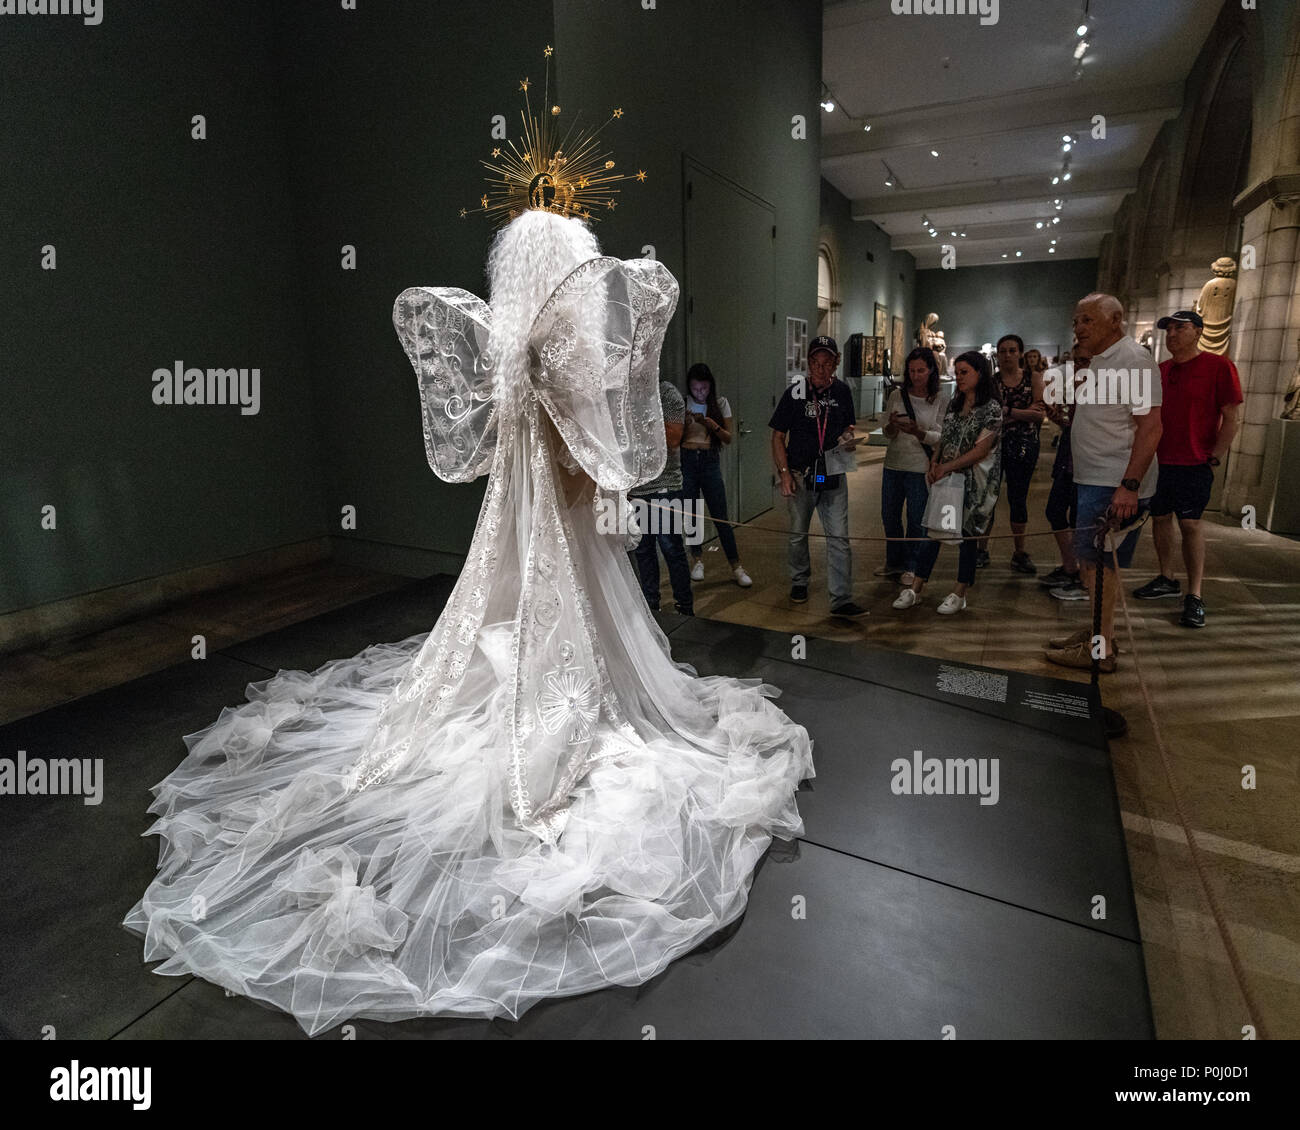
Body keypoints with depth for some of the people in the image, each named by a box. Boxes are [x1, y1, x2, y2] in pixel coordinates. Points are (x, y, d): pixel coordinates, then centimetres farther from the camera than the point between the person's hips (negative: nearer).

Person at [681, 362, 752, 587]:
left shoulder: (720, 404, 3)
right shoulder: (684, 405, 3)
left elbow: (728, 438, 0)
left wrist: (712, 425, -16)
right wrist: (686, 424, -15)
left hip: (710, 462, -1)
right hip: (686, 461, 1)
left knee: (720, 516, -5)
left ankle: (736, 566, 1)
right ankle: (697, 558, 24)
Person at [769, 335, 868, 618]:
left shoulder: (842, 391, 4)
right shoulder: (795, 393, -5)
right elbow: (778, 437, -2)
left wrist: (849, 438, -6)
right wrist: (784, 473, -11)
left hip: (833, 475, 2)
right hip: (801, 475, -1)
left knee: (839, 538, -3)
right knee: (798, 533, 13)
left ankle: (841, 600, 0)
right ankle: (799, 581, 36)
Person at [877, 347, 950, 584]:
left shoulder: (942, 400, -4)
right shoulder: (897, 396, 3)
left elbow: (941, 437, -7)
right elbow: (888, 435, 5)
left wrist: (918, 433, -25)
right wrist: (892, 425, -18)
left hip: (920, 468, -3)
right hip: (893, 464, 3)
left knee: (916, 519, 5)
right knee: (889, 516, 13)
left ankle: (911, 566, 23)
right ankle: (893, 562, 32)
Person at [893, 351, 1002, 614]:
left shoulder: (992, 408, -8)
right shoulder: (954, 404, 12)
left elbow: (981, 449, -14)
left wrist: (946, 467, -16)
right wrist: (933, 465, -3)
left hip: (974, 482, -6)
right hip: (947, 479, 6)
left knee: (967, 534, 3)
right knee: (933, 529, 4)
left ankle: (960, 595, 13)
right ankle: (915, 590, 9)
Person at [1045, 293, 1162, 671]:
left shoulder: (1132, 360, -13)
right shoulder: (1099, 362, 18)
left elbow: (1150, 426, -21)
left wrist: (1129, 486, -27)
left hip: (1115, 485, -10)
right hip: (1092, 482, 10)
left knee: (1097, 561, -6)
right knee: (1091, 559, 15)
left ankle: (1100, 649, 2)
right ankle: (1100, 631, 27)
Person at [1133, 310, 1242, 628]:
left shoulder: (1218, 366, -5)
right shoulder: (1160, 370, 11)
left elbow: (1230, 418, -7)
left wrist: (1215, 458, -11)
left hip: (1194, 464, -6)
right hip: (1159, 461, 6)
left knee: (1190, 525, -7)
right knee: (1160, 518, 11)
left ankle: (1195, 597, 0)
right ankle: (1166, 580, 26)